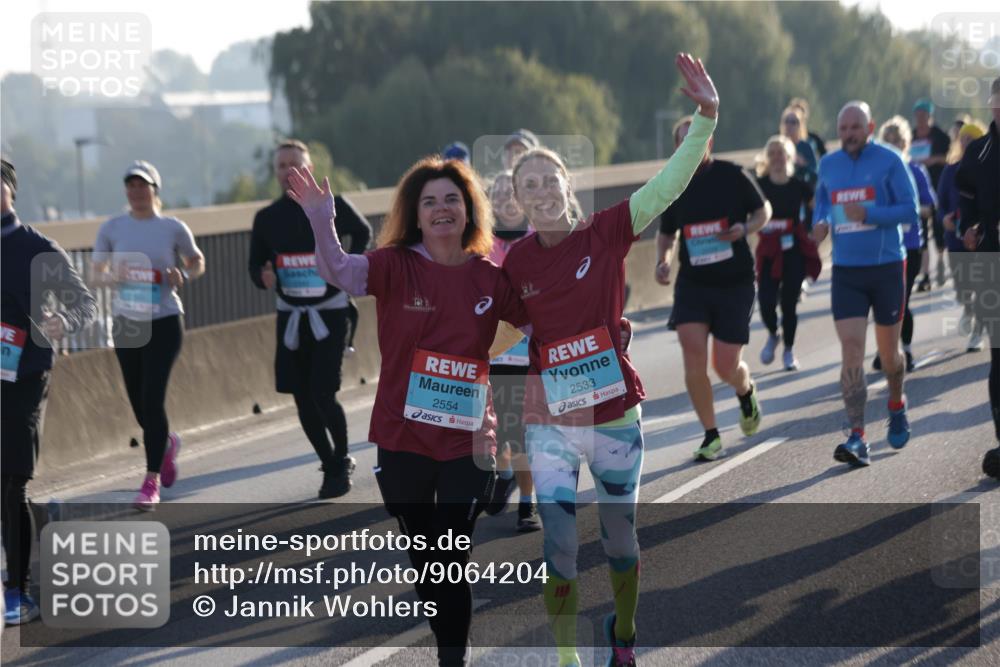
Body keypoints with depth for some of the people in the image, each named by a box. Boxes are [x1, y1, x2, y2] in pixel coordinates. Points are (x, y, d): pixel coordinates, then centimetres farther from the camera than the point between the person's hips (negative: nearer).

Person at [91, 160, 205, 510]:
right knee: (138, 403, 9)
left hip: (164, 322, -3)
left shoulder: (173, 228, -2)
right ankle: (167, 443, 43)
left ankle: (151, 482, -9)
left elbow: (198, 262, 12)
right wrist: (113, 277, -15)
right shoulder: (112, 229, 2)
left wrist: (183, 276, -10)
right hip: (126, 323, 3)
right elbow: (95, 273, 8)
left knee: (153, 399, -13)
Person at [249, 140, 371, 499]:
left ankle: (341, 462, 10)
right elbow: (255, 264, 9)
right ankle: (332, 465, 21)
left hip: (330, 312, -4)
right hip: (290, 315, 4)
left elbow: (363, 232, 10)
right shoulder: (267, 218, 2)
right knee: (303, 399, 4)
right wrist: (263, 277, -14)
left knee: (323, 394, -13)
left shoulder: (332, 206, -6)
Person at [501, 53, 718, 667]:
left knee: (622, 536, 15)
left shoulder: (607, 233, -9)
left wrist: (707, 115, -28)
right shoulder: (516, 262, -2)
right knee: (559, 549, -3)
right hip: (550, 426, 1)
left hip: (615, 418, -1)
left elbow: (671, 183, -18)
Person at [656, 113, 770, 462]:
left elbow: (763, 210, 7)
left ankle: (746, 391, 37)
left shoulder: (733, 175, -5)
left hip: (736, 283, -2)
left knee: (726, 367, -2)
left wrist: (745, 229, -13)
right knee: (694, 357, -14)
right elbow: (666, 233, 17)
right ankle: (711, 435, 2)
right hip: (692, 283, 2)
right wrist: (661, 262, -2)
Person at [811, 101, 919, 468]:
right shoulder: (828, 165, 6)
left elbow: (911, 210, -9)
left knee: (888, 351, 11)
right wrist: (820, 224, -1)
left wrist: (869, 214, -24)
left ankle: (897, 406, 43)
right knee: (850, 351, -11)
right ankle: (857, 438, -15)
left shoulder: (889, 160, -6)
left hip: (887, 268, -2)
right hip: (846, 271, 2)